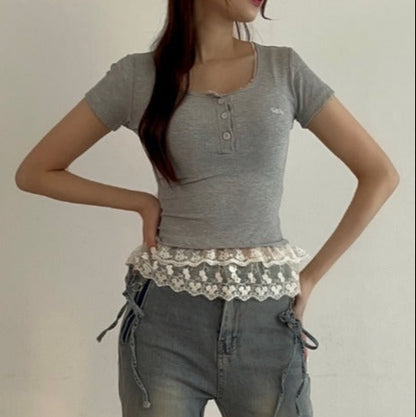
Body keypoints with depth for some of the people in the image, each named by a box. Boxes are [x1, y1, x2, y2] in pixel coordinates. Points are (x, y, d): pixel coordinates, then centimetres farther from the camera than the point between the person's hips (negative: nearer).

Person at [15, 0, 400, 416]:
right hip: (167, 319, -1)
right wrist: (143, 202, 0)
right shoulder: (137, 76, 0)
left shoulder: (285, 69, 3)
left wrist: (310, 277, 0)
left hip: (267, 320, 1)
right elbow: (34, 172, 7)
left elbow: (380, 174, 4)